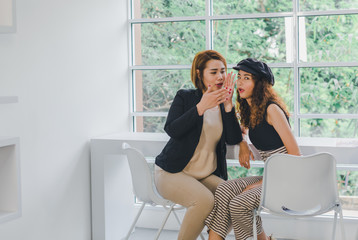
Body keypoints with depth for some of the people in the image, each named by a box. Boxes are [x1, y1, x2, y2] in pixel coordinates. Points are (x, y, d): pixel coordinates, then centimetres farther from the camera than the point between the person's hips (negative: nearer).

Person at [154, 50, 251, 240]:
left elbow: (233, 139, -7)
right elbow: (171, 130, -19)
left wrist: (228, 105, -17)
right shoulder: (185, 97, -2)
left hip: (207, 175, 5)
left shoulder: (224, 105, 8)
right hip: (172, 173, -4)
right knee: (204, 200, -31)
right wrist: (201, 107, -28)